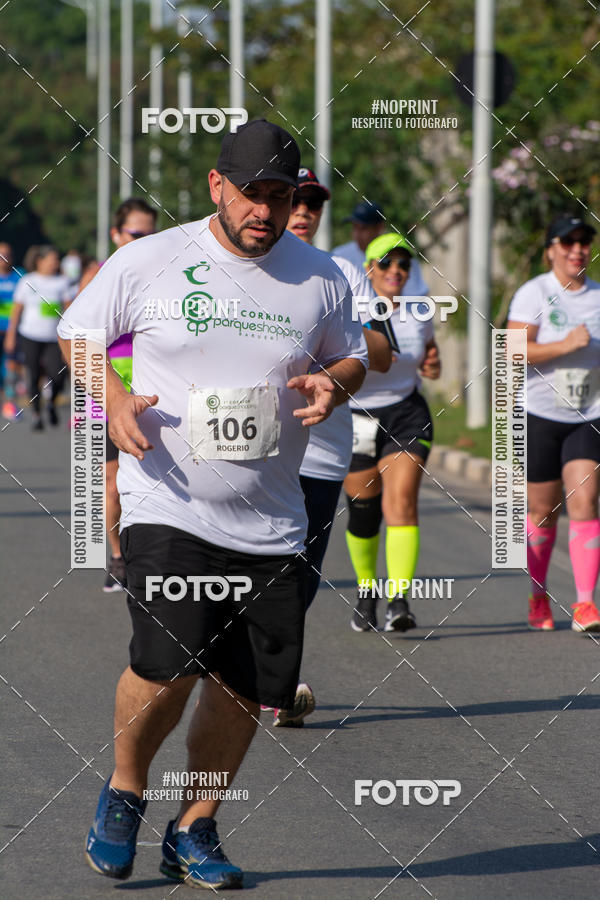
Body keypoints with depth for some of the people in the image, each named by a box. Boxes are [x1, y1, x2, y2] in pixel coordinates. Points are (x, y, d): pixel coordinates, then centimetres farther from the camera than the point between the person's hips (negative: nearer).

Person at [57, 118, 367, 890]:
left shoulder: (319, 277, 5)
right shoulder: (147, 262, -2)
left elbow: (351, 358, 19)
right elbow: (77, 330, 10)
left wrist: (332, 384, -5)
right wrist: (114, 397, -9)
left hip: (269, 527, 4)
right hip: (168, 506, -3)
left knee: (249, 688, 2)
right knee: (169, 664, -21)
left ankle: (194, 832, 24)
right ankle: (124, 793, 8)